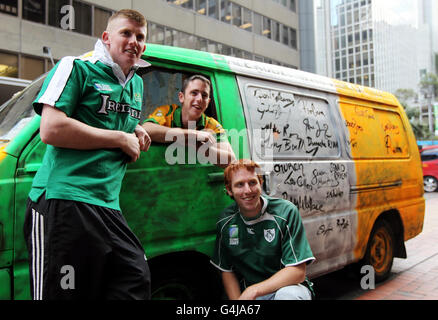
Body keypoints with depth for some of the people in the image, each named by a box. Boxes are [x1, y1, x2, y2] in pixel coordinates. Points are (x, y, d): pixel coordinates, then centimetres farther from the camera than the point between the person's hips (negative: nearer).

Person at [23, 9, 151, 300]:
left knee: (137, 284, 5)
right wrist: (122, 139, -8)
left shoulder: (136, 84, 22)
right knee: (63, 293, -3)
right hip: (64, 202, -7)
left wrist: (137, 131, 16)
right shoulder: (76, 68, 0)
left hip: (109, 208, 7)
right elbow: (51, 129, -14)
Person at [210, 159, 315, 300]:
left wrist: (253, 291, -23)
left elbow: (298, 271, -16)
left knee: (288, 294, -35)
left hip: (288, 287, -2)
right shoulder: (225, 223, -2)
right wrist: (237, 299, -11)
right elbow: (226, 271, 7)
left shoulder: (286, 212, -14)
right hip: (246, 293, 3)